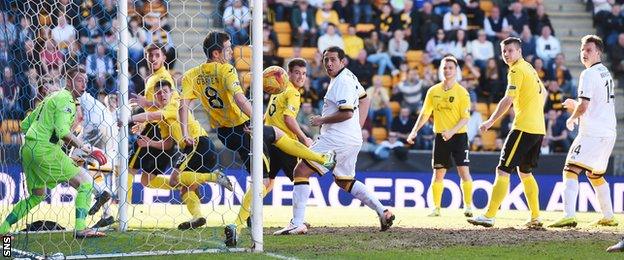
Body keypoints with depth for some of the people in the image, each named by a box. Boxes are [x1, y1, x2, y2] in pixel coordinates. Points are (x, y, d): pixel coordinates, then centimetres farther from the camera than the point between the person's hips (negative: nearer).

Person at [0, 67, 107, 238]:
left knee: (37, 195, 24)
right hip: (45, 151, -10)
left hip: (28, 148, 10)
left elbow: (25, 125, 24)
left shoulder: (52, 98, 22)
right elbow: (63, 132, -21)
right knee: (85, 182, -9)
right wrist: (86, 148, -19)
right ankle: (80, 229, -18)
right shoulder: (65, 99, -8)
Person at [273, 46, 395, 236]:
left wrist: (322, 120, -12)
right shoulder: (348, 77, 15)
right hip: (352, 140, 11)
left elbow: (347, 113, -24)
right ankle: (383, 212, 19)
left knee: (301, 171, -10)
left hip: (337, 140, -11)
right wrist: (358, 127, 22)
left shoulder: (342, 81, -16)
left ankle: (297, 223, -16)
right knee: (344, 181, 25)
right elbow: (364, 100, 27)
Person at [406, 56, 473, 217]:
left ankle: (468, 207, -1)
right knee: (438, 173, 5)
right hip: (440, 136, 4)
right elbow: (425, 114, 12)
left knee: (463, 171, -9)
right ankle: (436, 208, 12)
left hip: (458, 136, -3)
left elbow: (465, 118, -9)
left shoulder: (462, 92, -6)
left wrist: (452, 131, -23)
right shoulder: (433, 91, 5)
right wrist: (414, 131, 3)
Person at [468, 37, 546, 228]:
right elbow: (543, 93, 31)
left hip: (524, 128, -9)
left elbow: (508, 100, -20)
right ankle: (535, 218, 16)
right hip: (538, 129, 9)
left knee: (503, 171, -9)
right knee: (525, 173, 18)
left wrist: (490, 122, -19)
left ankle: (489, 216, -12)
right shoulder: (529, 68, 18)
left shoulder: (517, 70, -10)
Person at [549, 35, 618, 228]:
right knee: (596, 175, 24)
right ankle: (608, 217, 28)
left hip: (593, 133, -9)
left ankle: (569, 216, -28)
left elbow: (584, 106, -18)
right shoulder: (606, 73, 18)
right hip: (609, 133, 9)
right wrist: (574, 105, 21)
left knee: (570, 171, -14)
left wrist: (571, 119, 0)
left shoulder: (589, 74, -11)